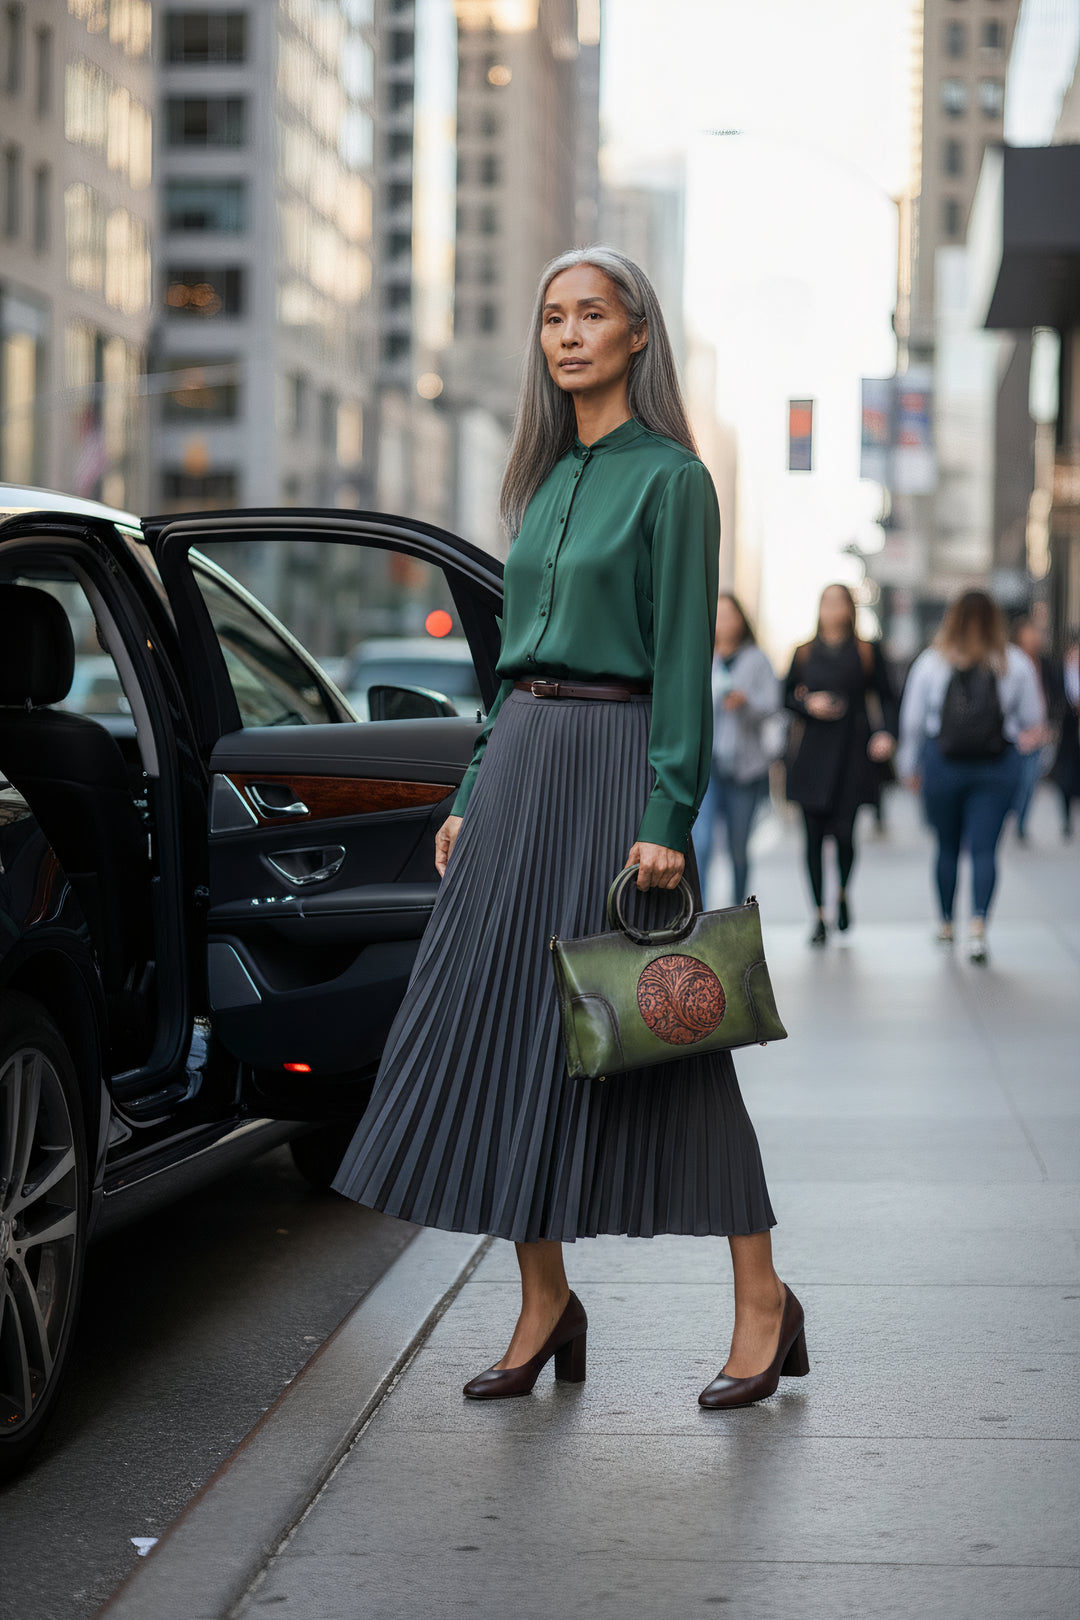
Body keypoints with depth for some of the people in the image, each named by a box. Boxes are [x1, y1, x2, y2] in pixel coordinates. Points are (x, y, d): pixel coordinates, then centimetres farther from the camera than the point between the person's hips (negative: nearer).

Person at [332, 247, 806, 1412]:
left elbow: (684, 657, -12)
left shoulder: (668, 477, -6)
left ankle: (762, 1301, 6)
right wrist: (473, 796, 15)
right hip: (518, 759, 7)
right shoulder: (546, 477, 15)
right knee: (502, 1027, 4)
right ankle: (544, 1304, 13)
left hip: (612, 759, -7)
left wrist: (668, 818, -18)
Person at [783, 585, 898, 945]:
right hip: (813, 753, 2)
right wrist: (808, 703, -5)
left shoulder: (866, 652, 6)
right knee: (814, 835, -1)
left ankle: (843, 895, 21)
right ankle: (819, 915, 8)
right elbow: (788, 695, 15)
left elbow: (886, 697, 6)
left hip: (851, 752, -2)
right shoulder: (805, 653, 11)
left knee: (844, 832, -9)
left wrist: (887, 733, -9)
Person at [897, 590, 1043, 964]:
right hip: (999, 764, -1)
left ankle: (946, 924, 25)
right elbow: (1032, 719, 7)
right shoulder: (1016, 663, 0)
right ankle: (978, 926, -18)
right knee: (984, 848, -2)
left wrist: (909, 766, 15)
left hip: (942, 761, 1)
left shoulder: (930, 662, 1)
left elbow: (911, 720, 4)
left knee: (947, 846, 14)